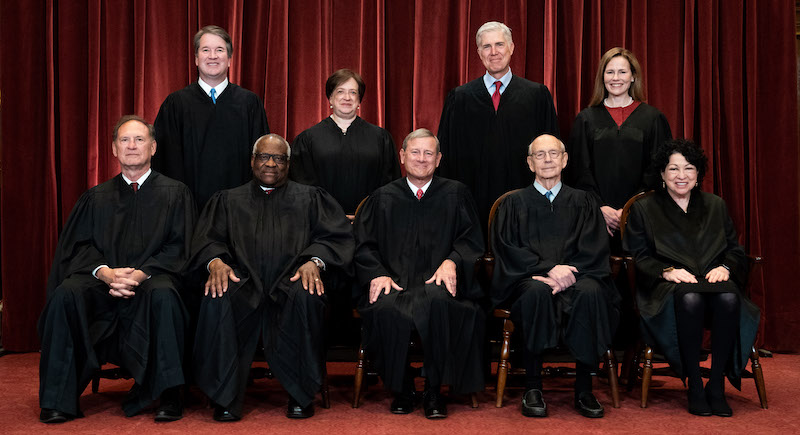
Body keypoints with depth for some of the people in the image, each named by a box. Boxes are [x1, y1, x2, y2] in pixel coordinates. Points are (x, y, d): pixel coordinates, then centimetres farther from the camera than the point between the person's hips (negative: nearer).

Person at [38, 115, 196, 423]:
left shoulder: (174, 193, 11)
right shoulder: (96, 198, 19)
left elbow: (177, 248, 1)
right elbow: (80, 246, 8)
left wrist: (139, 274, -16)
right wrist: (105, 272, -15)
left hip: (152, 279, -2)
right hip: (102, 282, 3)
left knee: (163, 294, -37)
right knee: (65, 294, -28)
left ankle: (167, 397, -28)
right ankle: (59, 399, -21)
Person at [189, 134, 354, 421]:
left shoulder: (310, 198, 21)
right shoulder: (228, 200, 26)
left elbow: (336, 235, 7)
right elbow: (207, 239, 12)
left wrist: (314, 261, -14)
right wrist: (215, 261, -12)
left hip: (291, 281, -1)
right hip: (243, 283, 1)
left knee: (306, 296, -36)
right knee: (217, 298, -33)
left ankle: (301, 395, -22)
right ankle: (225, 398, -23)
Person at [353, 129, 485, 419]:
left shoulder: (456, 194, 18)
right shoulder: (383, 198, 20)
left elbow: (472, 240, 11)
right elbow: (363, 246, 13)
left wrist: (451, 261, -11)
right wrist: (377, 274, -7)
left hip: (437, 283, -1)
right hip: (394, 282, 1)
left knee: (438, 301, -38)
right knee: (386, 308, -35)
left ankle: (434, 391, -20)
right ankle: (402, 391, -11)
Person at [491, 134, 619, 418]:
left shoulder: (583, 202, 17)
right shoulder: (514, 203, 14)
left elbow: (595, 249, 5)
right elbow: (509, 250, 1)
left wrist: (566, 273, -15)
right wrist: (549, 268, -16)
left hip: (573, 277, 1)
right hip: (529, 279, -1)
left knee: (590, 292, -33)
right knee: (537, 292, -36)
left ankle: (583, 389, -24)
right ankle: (532, 388, -27)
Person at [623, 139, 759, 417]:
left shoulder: (716, 206, 22)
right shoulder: (644, 209, 13)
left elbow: (735, 250, 17)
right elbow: (639, 257, 3)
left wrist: (725, 268, -6)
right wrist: (668, 271, -14)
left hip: (713, 280, 3)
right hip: (667, 287, -2)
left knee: (729, 298, -34)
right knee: (690, 298, -39)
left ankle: (717, 385, -25)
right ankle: (694, 386, -28)